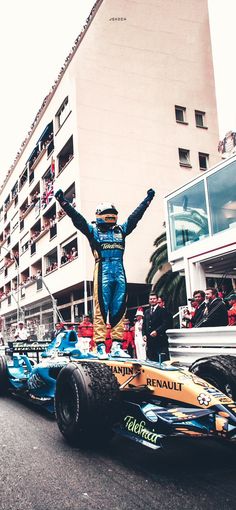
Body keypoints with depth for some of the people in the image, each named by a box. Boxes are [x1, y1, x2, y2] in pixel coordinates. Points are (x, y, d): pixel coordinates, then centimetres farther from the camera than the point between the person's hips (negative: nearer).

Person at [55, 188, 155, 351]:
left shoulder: (121, 230, 23)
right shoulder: (93, 230, 12)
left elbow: (136, 216, 31)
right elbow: (76, 217, 5)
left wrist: (148, 199, 37)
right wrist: (63, 201, -1)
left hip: (120, 269, 5)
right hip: (103, 269, -4)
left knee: (120, 307, 3)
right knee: (102, 306, -8)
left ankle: (117, 341, 8)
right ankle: (100, 342, -7)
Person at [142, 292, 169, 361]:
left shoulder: (162, 310, 2)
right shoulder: (147, 312, 20)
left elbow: (165, 324, -8)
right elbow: (144, 325, 20)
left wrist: (156, 331, -18)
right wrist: (144, 334, 5)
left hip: (160, 339, -5)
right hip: (149, 340, 5)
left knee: (163, 360, -8)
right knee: (152, 360, 4)